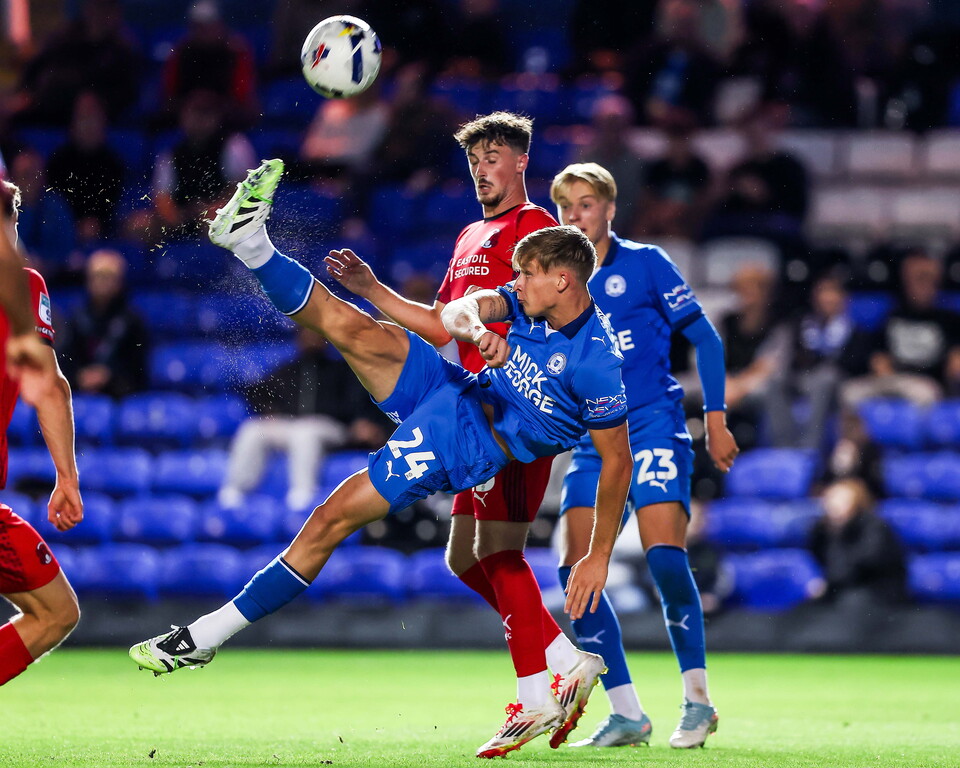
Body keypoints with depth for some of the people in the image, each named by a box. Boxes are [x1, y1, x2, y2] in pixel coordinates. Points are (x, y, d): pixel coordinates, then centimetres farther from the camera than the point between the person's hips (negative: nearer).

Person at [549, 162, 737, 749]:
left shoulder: (645, 263, 0)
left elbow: (706, 339, 3)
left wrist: (716, 420, -1)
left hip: (654, 425, -5)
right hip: (593, 439, 5)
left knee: (664, 555, -20)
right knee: (575, 569, -8)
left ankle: (698, 700, -5)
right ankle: (627, 714, 0)